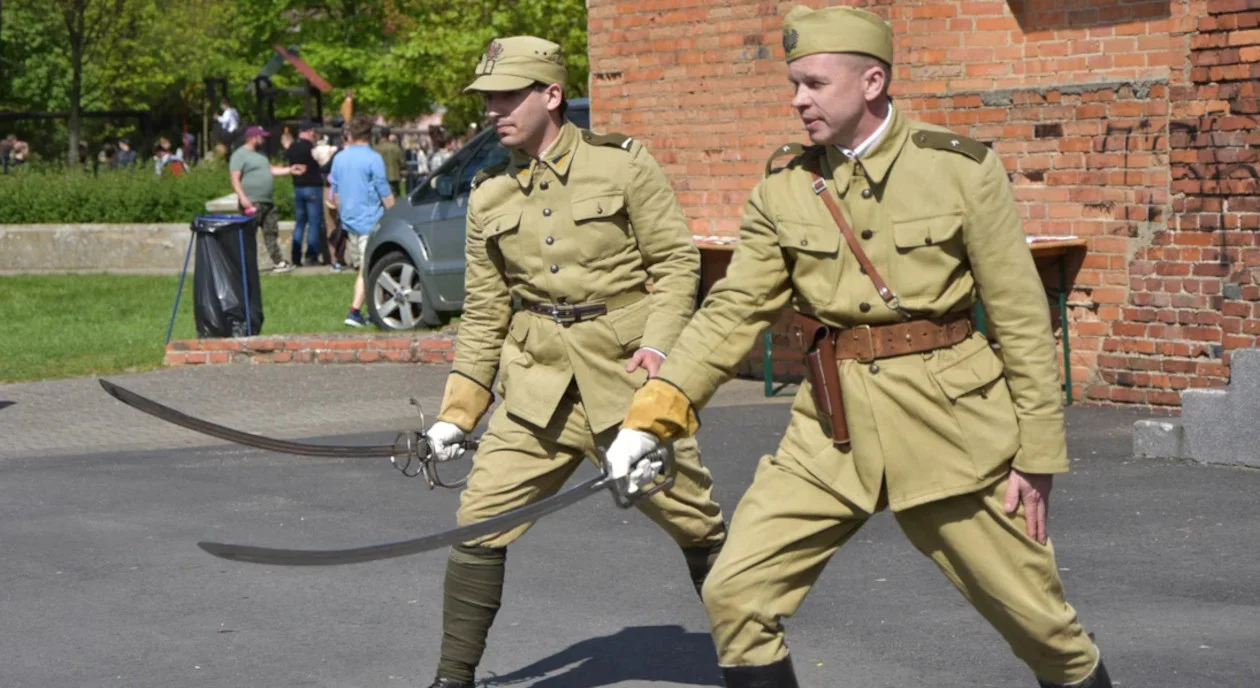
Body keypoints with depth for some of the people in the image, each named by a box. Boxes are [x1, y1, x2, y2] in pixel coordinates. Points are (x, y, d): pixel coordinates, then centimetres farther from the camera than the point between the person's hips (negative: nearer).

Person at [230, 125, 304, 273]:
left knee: (271, 232, 12)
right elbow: (235, 179, -17)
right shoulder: (240, 155, -11)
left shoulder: (259, 154, 19)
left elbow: (270, 169, 27)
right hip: (252, 203, -9)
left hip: (267, 202, 9)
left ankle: (277, 262, 17)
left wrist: (289, 170, 19)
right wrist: (242, 197, -26)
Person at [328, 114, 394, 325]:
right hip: (369, 221, -6)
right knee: (367, 269, -6)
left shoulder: (339, 158, 7)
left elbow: (334, 193, 15)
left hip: (349, 221, 6)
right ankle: (355, 311, -14)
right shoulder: (373, 159, -12)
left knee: (362, 268, 15)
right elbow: (385, 193, -10)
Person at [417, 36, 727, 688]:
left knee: (697, 524, 5)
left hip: (626, 368, -3)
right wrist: (457, 411, 9)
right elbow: (484, 313, 12)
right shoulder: (489, 195, 7)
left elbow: (677, 260, -1)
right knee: (478, 523, -7)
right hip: (537, 381, 3)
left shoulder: (622, 163, -4)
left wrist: (659, 342, -15)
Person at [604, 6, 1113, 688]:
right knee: (735, 592, -7)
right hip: (833, 431, 3)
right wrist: (651, 416, -9)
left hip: (949, 424, -3)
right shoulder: (784, 187, 3)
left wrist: (1035, 453, -4)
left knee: (1034, 613, 6)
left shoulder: (962, 169, -6)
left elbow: (1021, 318, -4)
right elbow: (734, 310, 2)